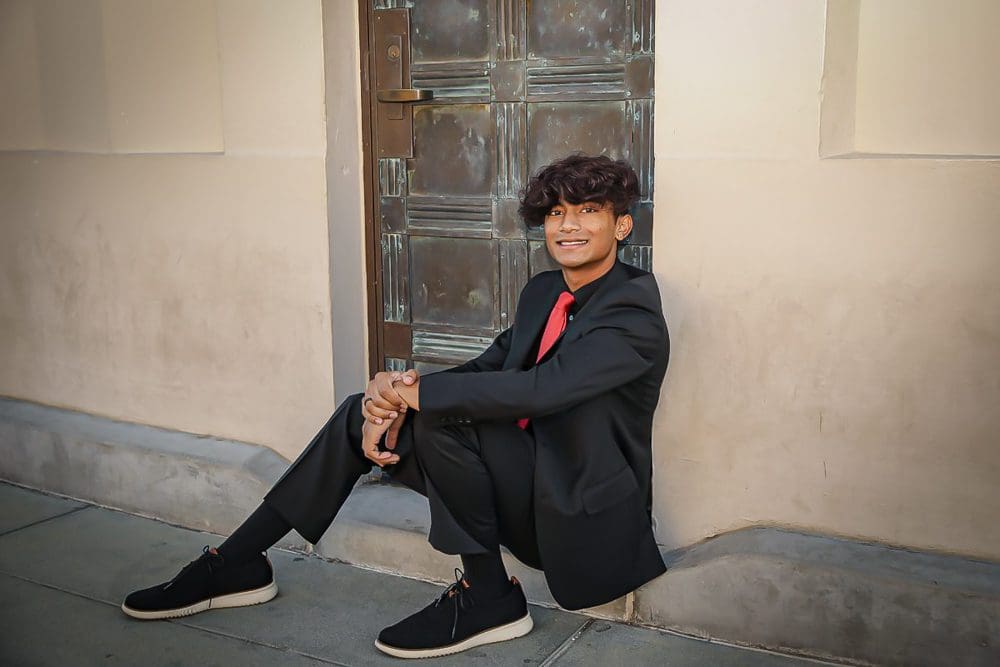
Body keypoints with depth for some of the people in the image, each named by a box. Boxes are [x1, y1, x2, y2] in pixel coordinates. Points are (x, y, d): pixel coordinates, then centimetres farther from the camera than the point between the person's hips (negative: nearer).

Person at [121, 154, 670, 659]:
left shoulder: (634, 310, -16)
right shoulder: (542, 291, 10)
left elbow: (540, 389, -29)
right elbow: (484, 368, 4)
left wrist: (412, 390, -22)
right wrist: (387, 401, -15)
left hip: (582, 516, -8)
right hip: (529, 482, 8)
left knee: (443, 415, -27)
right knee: (359, 414, 1)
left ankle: (487, 596, -12)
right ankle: (235, 567, 10)